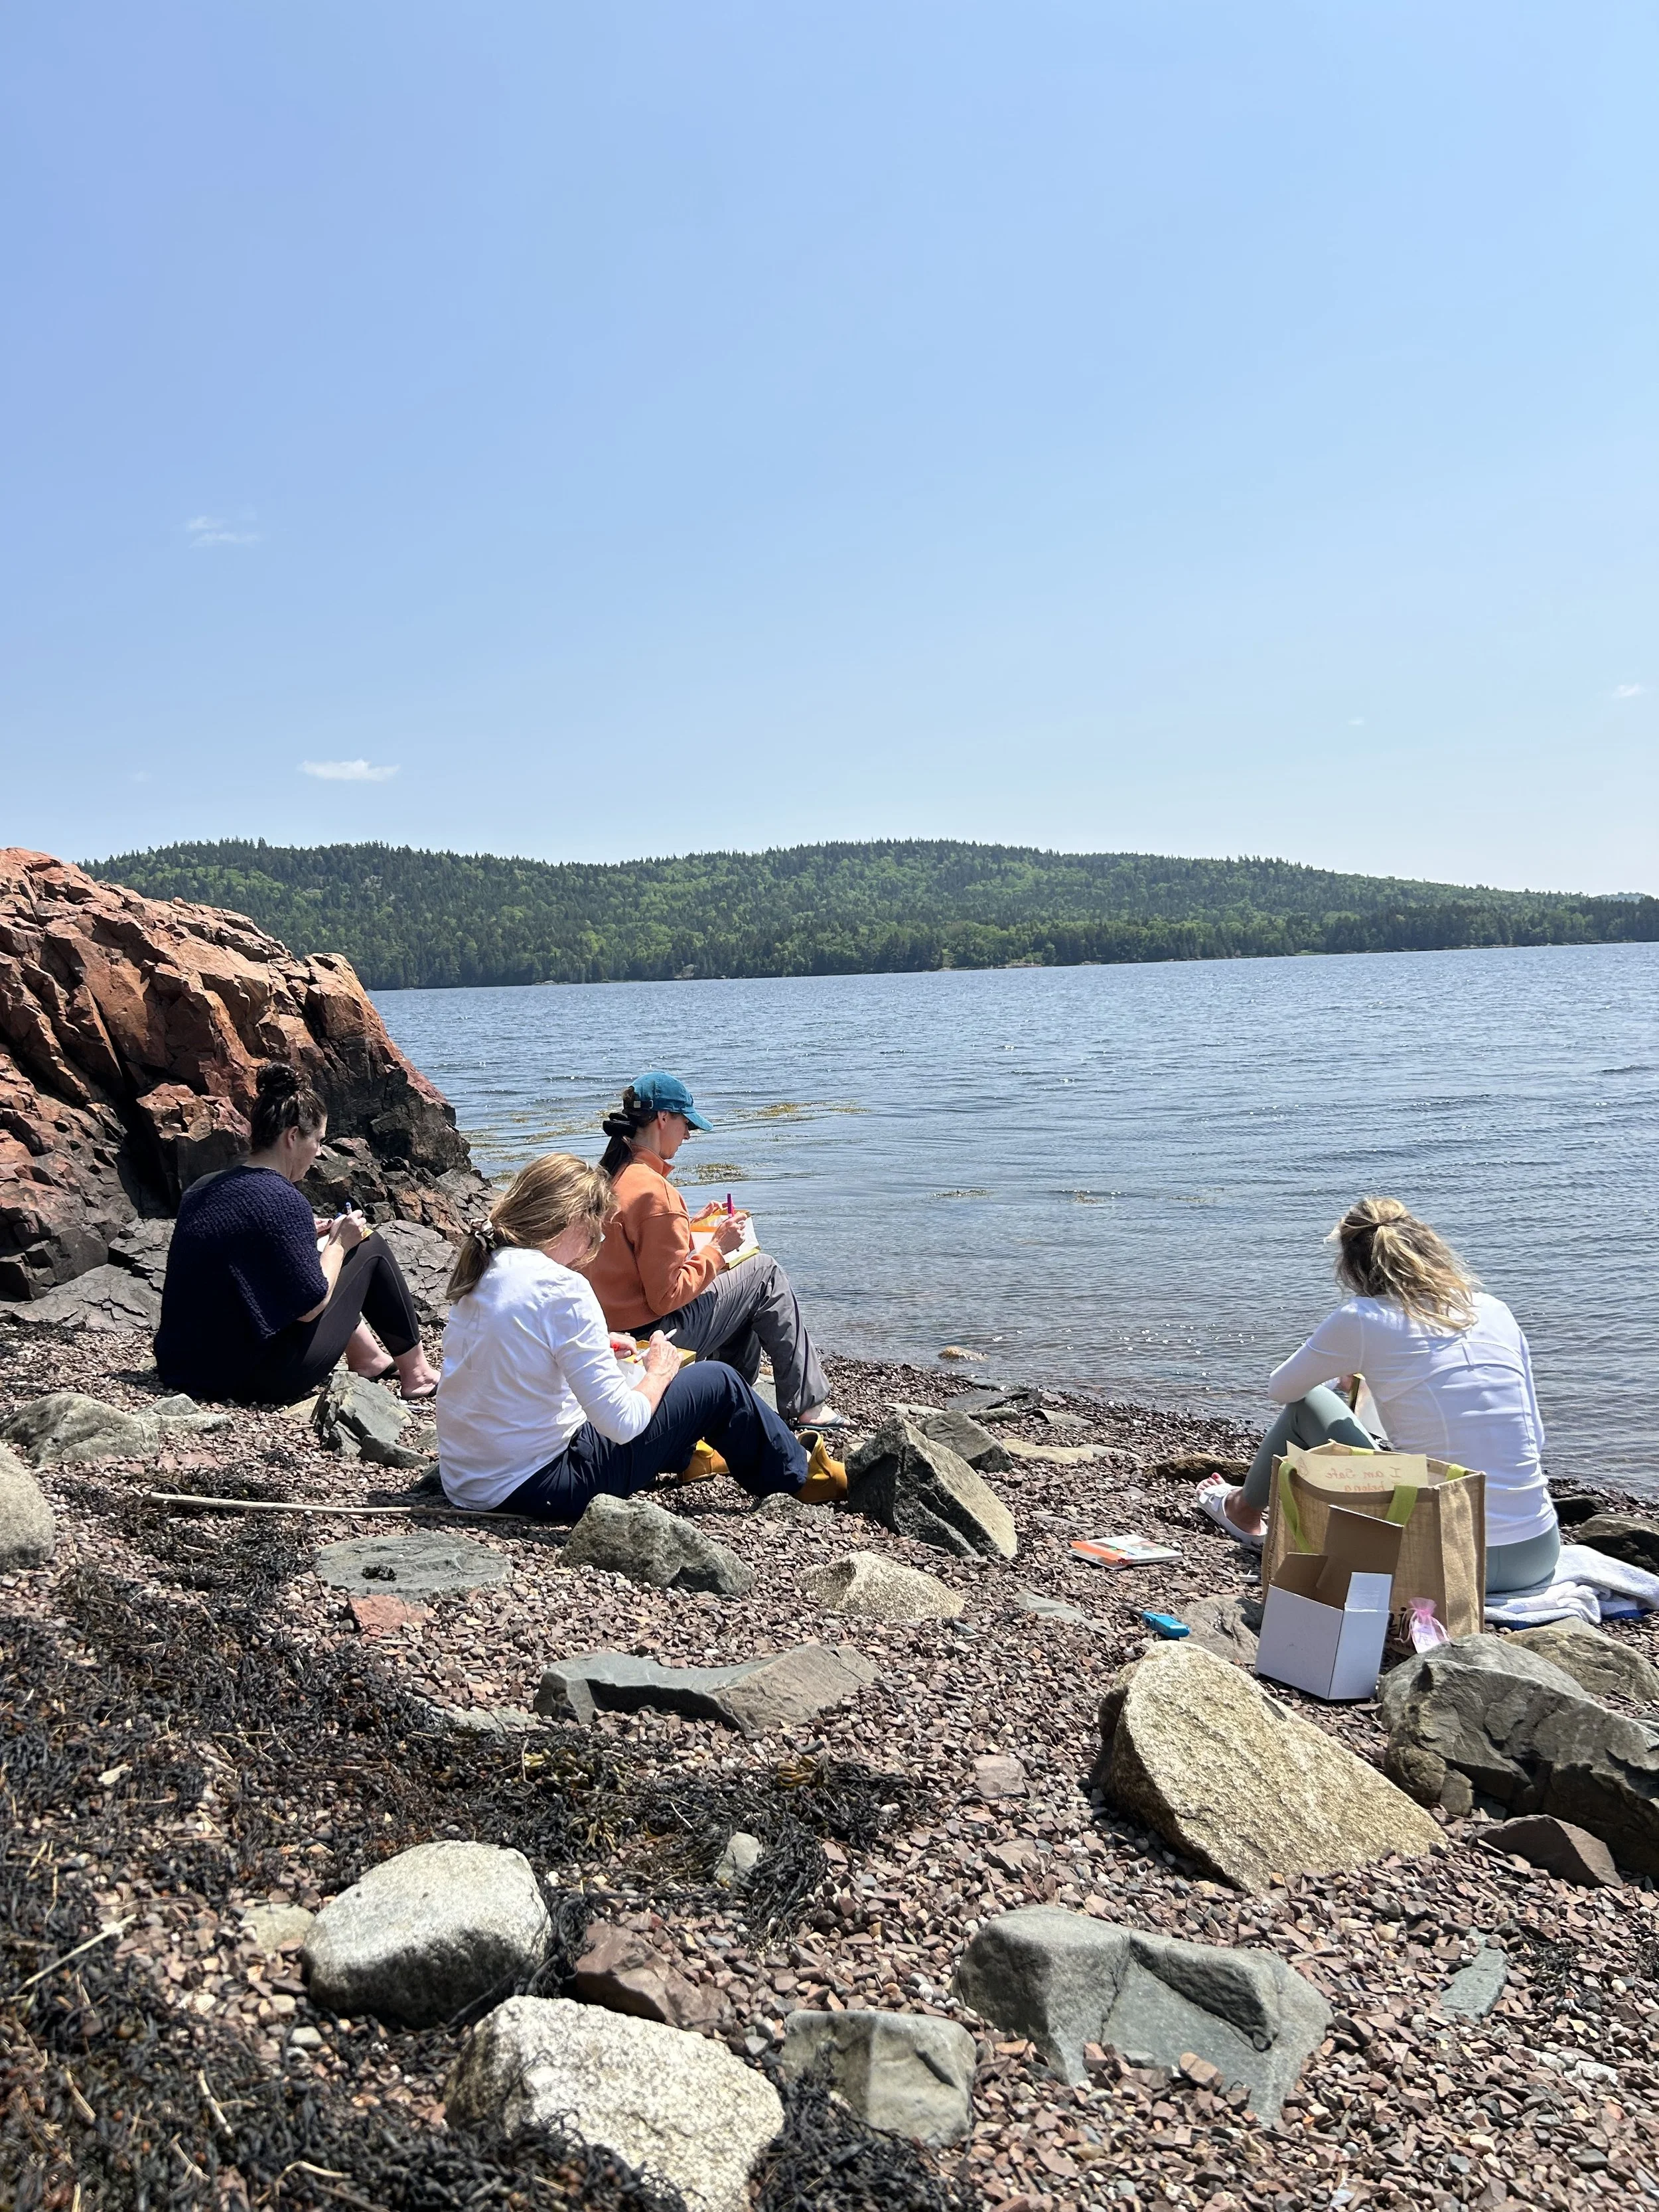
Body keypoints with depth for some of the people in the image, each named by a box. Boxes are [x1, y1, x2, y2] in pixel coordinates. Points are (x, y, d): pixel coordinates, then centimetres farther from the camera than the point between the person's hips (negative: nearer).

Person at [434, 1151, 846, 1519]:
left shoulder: (482, 1271, 2)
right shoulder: (561, 1288, -23)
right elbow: (622, 1423, -23)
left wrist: (597, 1346, 14)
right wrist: (658, 1373, -4)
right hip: (539, 1488, -8)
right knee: (718, 1382, 4)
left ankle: (685, 1455, 50)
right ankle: (800, 1474, 27)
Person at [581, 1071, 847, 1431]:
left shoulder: (608, 1175, 5)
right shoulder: (655, 1192, -24)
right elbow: (667, 1296, -23)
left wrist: (689, 1226, 13)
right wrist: (719, 1249, -12)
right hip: (656, 1337, -9)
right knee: (764, 1273, 5)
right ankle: (806, 1404, 12)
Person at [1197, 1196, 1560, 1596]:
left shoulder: (1360, 1319, -7)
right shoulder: (1496, 1310, 7)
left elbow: (1281, 1389, 11)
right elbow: (1533, 1437, 14)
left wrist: (1345, 1379, 32)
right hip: (1538, 1557, 5)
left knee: (1307, 1404, 16)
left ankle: (1245, 1511, 41)